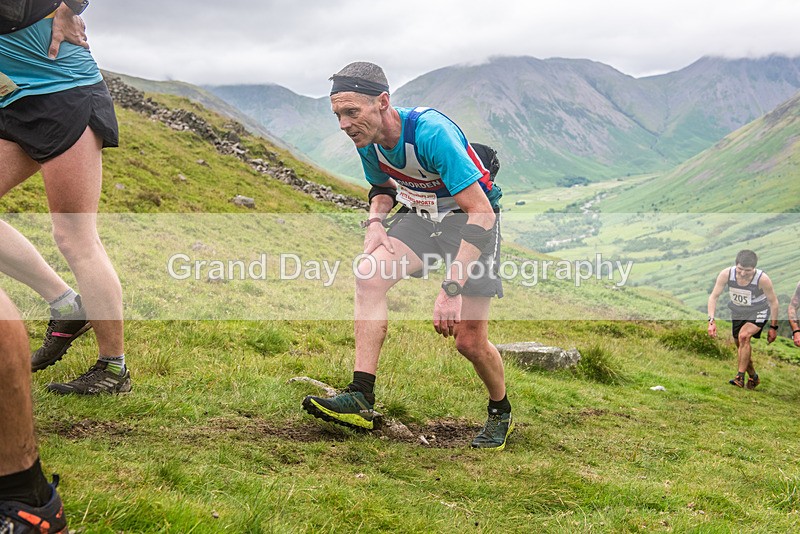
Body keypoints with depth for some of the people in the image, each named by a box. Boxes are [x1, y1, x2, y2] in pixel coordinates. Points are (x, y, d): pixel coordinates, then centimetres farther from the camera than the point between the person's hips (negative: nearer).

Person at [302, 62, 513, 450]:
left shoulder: (431, 132, -32)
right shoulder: (368, 140, -9)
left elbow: (481, 212, -33)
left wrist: (451, 289, -38)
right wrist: (374, 221, -9)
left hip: (471, 219, -5)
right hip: (421, 216, 6)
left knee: (470, 342, -5)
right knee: (368, 275, -24)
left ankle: (501, 414, 26)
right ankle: (360, 398, -24)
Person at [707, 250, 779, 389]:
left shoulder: (762, 279, -31)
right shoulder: (726, 274, -26)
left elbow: (773, 302, -15)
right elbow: (713, 296, -14)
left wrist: (774, 327, -8)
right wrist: (711, 321, -24)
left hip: (758, 311, -4)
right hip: (737, 312, 4)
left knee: (744, 336, -28)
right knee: (740, 346, 12)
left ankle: (740, 376, -20)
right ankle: (753, 377, 36)